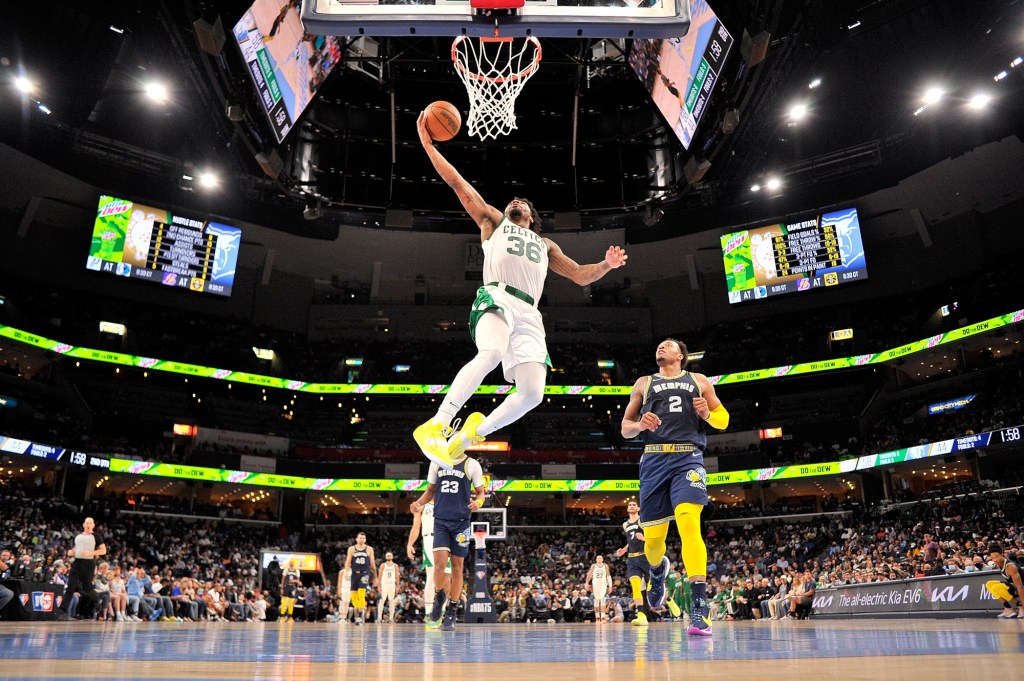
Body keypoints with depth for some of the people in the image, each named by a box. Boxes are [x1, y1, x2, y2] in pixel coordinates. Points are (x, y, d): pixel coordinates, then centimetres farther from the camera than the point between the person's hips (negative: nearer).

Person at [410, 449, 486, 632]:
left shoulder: (472, 465, 1)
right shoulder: (437, 462, 8)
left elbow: (480, 492, 6)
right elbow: (430, 490, 16)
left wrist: (477, 503, -17)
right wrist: (419, 503, -3)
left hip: (461, 522, -1)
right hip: (441, 520, 1)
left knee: (457, 566, 3)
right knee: (439, 561, -14)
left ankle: (451, 613, 15)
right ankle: (440, 598, 14)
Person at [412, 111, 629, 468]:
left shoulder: (545, 245, 36)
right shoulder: (493, 221, 28)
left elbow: (580, 275, 30)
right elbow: (457, 183, 24)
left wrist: (605, 265, 9)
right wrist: (428, 144, 20)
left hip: (528, 313, 4)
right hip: (496, 296, -4)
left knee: (532, 393, -13)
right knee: (493, 352, -37)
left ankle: (476, 430, 8)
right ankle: (435, 426, -31)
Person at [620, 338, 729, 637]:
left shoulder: (699, 381, 18)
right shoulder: (643, 383, 20)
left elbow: (723, 420, 19)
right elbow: (625, 428, 17)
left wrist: (707, 414, -4)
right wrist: (640, 424, -6)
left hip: (688, 457, -2)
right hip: (654, 459, 2)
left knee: (688, 523, -23)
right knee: (653, 536, 2)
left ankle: (700, 607, -21)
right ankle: (658, 570, 38)